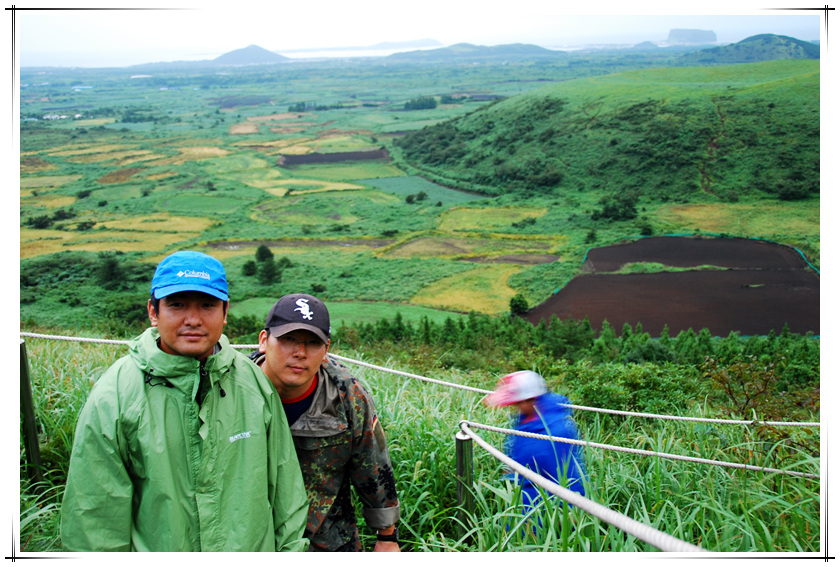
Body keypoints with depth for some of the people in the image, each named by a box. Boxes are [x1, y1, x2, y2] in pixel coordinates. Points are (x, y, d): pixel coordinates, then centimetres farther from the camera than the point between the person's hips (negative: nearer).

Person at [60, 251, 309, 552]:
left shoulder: (253, 381, -6)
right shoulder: (113, 398, -16)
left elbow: (284, 481, 3)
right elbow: (95, 518, -11)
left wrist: (292, 548, 4)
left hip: (255, 551, 3)